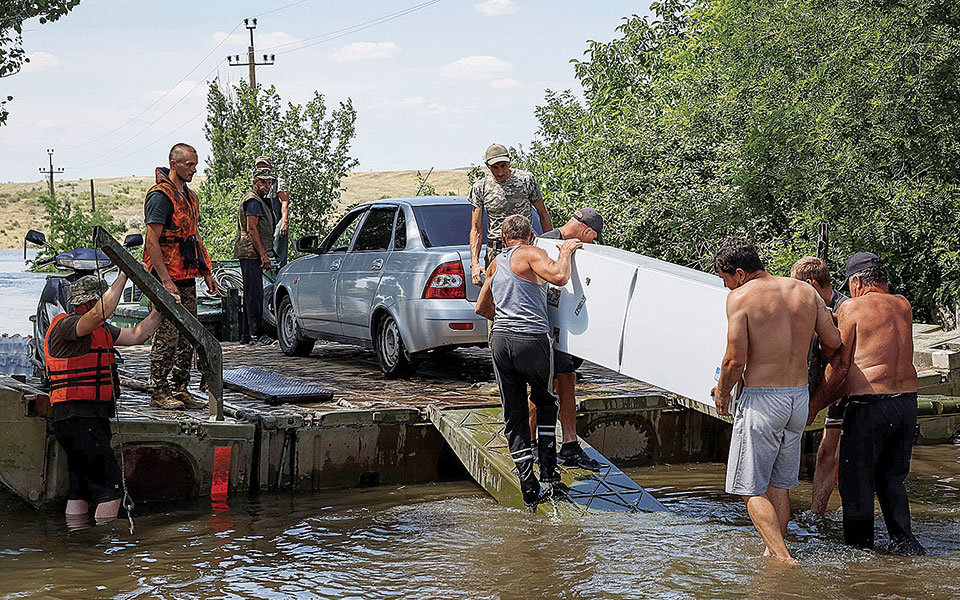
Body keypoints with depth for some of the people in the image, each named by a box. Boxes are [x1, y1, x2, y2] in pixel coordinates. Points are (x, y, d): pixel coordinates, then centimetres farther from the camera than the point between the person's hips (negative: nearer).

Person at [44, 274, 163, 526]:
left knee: (81, 490, 11)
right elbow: (102, 313, -30)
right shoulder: (65, 326, -13)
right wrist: (125, 274, -26)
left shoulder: (101, 330, 16)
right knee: (110, 489, -12)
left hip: (93, 420, 10)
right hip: (78, 419, -10)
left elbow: (136, 336, 20)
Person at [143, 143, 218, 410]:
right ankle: (158, 392, 2)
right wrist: (166, 282, -22)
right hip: (167, 278, -9)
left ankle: (179, 389, 17)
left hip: (187, 278, 9)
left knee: (188, 336, 10)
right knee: (168, 336, -6)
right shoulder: (161, 196, -13)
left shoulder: (189, 196, 16)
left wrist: (206, 273, 18)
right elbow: (152, 242, -18)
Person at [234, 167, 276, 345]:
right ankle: (257, 333, -12)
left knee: (251, 294, 11)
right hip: (251, 252, -11)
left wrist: (263, 254, 25)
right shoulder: (253, 201, -11)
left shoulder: (260, 201, 23)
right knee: (255, 294, -11)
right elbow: (251, 229, -18)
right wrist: (263, 254, -20)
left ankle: (246, 335, 15)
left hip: (251, 255, 11)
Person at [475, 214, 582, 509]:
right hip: (533, 340, -5)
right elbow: (559, 277, -19)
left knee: (514, 416, 10)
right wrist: (565, 252, 0)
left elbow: (482, 308, 30)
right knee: (546, 402, 19)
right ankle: (548, 468, 12)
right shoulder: (530, 254, -2)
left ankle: (528, 485, 4)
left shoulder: (495, 265, 20)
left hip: (501, 341, 5)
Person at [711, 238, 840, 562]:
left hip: (761, 401, -6)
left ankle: (783, 558, -10)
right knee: (779, 484, 19)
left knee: (752, 488, 2)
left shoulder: (740, 296, -12)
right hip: (800, 397, 6)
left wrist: (722, 391, 2)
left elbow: (736, 360, -16)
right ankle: (774, 549, 23)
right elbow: (833, 342, 7)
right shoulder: (805, 291, 5)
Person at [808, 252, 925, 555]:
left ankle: (859, 544, 11)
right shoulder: (904, 306, 11)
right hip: (907, 401, 6)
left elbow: (840, 365, -5)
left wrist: (815, 405, 5)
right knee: (891, 478, 18)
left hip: (868, 404, -6)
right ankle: (903, 539, 9)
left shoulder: (851, 308, -4)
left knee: (856, 480, 6)